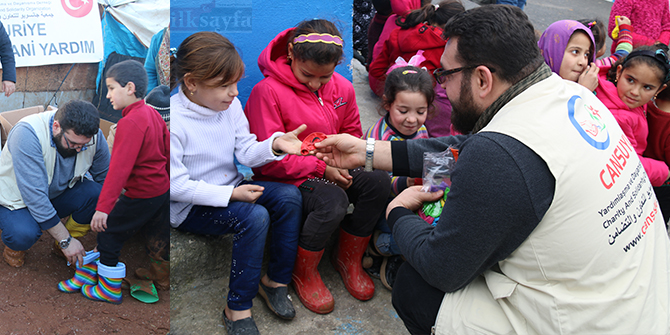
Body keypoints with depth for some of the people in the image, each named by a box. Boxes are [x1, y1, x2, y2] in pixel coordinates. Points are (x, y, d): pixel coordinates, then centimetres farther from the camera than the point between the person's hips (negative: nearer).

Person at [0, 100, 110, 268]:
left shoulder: (93, 135, -20)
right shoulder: (27, 133, -34)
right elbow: (34, 195, -37)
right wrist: (65, 240, -34)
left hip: (58, 192, 5)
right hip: (18, 198, -4)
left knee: (98, 193, -24)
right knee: (24, 234, -36)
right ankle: (15, 244, 3)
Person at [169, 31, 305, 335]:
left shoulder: (230, 105, -1)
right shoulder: (173, 120, -22)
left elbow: (246, 153, 1)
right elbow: (175, 185, -23)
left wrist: (275, 144, -21)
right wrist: (230, 195, -28)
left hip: (230, 189, 7)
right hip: (190, 207, -7)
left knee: (289, 195, -14)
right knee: (254, 217, -30)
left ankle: (276, 281, 1)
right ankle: (238, 309, -15)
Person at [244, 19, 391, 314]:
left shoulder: (342, 88, 2)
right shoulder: (267, 91, -16)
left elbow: (351, 135, 16)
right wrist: (321, 168, -21)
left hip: (330, 170, 6)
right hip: (285, 178, -6)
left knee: (378, 181, -20)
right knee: (333, 200, -34)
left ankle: (348, 257, 3)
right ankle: (303, 273, -6)